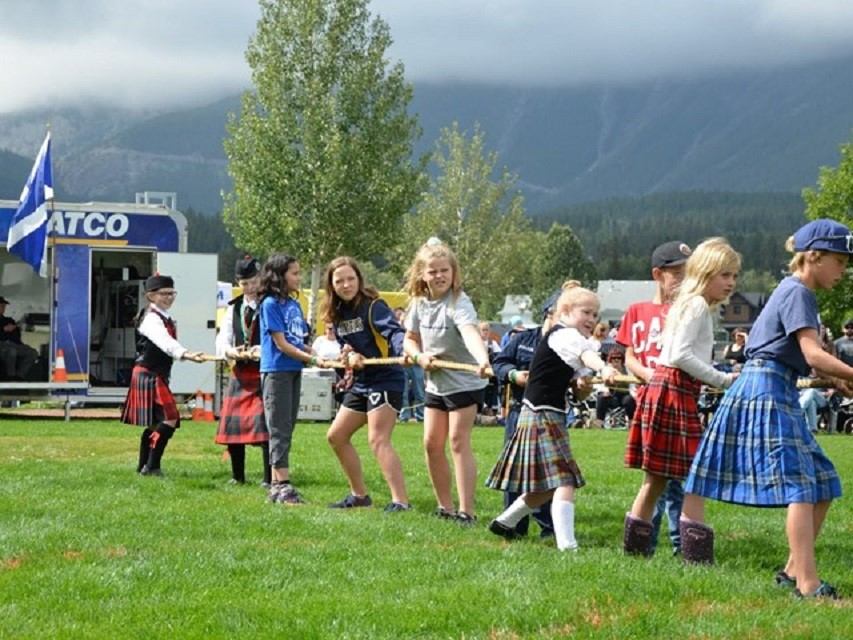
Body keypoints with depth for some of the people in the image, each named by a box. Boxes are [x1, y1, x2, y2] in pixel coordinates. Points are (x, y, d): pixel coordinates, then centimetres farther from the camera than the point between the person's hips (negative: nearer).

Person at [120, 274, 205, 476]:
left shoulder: (165, 318, 15)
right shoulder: (151, 319, -17)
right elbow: (165, 343, -34)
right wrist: (187, 354, -48)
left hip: (158, 376, 10)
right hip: (149, 376, -10)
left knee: (154, 422, 16)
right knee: (169, 419, -17)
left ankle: (144, 465, 25)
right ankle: (152, 465, -16)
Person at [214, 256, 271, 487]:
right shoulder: (234, 308, 14)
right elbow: (222, 340, 9)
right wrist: (231, 351, -12)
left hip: (264, 371, -6)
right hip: (240, 372, 6)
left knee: (264, 423, -13)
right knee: (232, 424, 6)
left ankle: (269, 478, -7)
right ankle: (237, 476, 20)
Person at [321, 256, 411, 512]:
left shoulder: (373, 306, -15)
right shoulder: (337, 314, 8)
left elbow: (394, 332, -30)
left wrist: (404, 350, -52)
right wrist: (350, 355, -10)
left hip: (385, 379, -9)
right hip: (360, 382, 9)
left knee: (378, 440, -20)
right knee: (336, 436, 13)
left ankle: (401, 501, -23)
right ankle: (359, 495, 24)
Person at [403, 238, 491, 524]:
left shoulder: (458, 303, -22)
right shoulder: (420, 303, 0)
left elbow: (471, 333, -42)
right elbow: (410, 339, 12)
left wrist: (483, 360, -61)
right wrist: (419, 356, -11)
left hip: (464, 382, -7)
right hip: (435, 383, 7)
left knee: (458, 441, -10)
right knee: (432, 443, 8)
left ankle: (466, 510, -8)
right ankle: (445, 506, 19)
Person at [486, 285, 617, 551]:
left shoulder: (565, 337, 19)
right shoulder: (564, 335, -12)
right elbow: (586, 354, -36)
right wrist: (604, 368, -53)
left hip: (546, 415, 10)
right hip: (543, 416, -10)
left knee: (548, 484, 17)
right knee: (564, 479, -17)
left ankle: (505, 521, 31)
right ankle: (567, 543, -24)